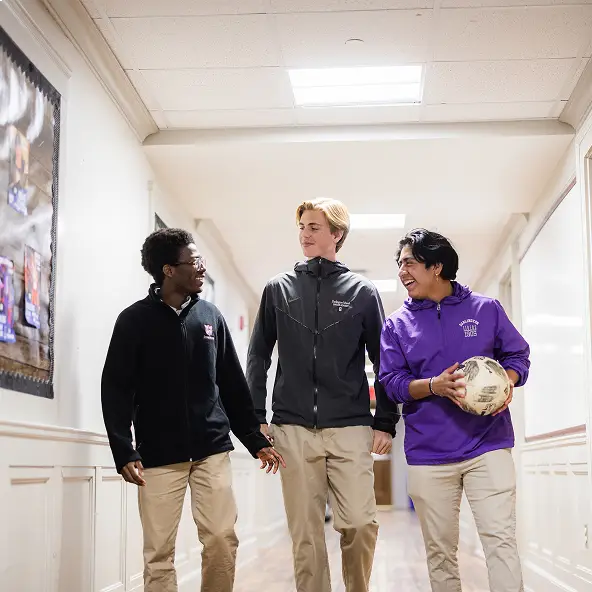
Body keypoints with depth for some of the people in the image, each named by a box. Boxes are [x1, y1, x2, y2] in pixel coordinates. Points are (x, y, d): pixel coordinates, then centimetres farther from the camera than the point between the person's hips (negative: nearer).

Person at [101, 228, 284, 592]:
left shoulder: (211, 316, 9)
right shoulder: (135, 320, -2)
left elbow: (233, 385, 13)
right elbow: (116, 390, -4)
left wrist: (256, 440, 11)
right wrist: (124, 453, -12)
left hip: (213, 450, 3)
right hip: (158, 455, -2)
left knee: (222, 539, -5)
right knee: (159, 552, 2)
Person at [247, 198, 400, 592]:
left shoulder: (362, 292, 6)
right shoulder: (279, 289, 10)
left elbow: (383, 362, 7)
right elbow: (258, 357, 12)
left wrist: (386, 422, 1)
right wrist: (256, 417, 4)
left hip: (350, 429, -1)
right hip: (294, 430, 1)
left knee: (360, 523, -9)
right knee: (306, 535, 2)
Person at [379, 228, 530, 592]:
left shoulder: (486, 309, 5)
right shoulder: (397, 325, 7)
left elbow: (518, 355, 10)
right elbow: (392, 382, 1)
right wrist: (434, 386, -17)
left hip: (488, 445, -1)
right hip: (429, 454, 2)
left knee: (501, 540, -8)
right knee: (440, 551, 8)